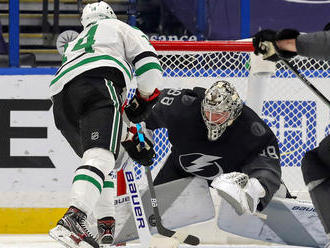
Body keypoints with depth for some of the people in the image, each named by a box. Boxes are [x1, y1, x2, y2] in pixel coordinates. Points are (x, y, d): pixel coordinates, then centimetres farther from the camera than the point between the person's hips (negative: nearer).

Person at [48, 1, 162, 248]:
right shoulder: (120, 28, 29)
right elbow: (148, 64, 13)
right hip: (98, 84, -7)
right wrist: (143, 98, 26)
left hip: (61, 98, 7)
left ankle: (106, 226, 18)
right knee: (101, 156, -22)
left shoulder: (75, 45, 44)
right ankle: (74, 218, -45)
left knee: (100, 158, 25)